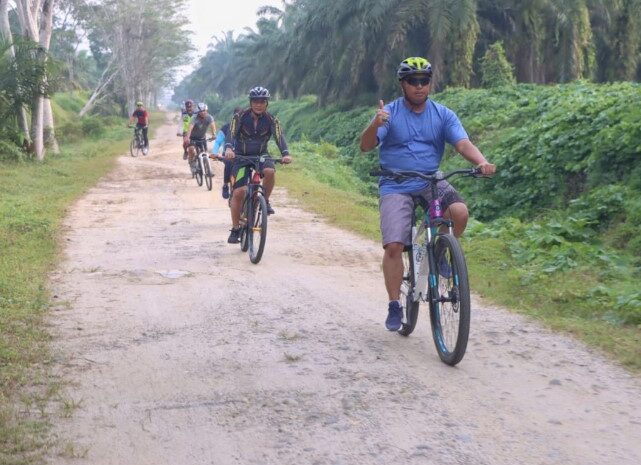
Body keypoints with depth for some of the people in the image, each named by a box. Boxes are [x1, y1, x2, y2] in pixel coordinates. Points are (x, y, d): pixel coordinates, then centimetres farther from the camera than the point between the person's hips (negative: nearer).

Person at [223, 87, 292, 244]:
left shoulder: (271, 120, -10)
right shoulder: (240, 117, -13)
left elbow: (279, 136, -23)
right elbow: (232, 134, -26)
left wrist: (285, 153, -43)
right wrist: (228, 148, -48)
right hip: (241, 156, -1)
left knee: (270, 171, -33)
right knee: (238, 192, -12)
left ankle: (265, 201, -7)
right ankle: (235, 229, 2)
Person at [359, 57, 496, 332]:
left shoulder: (443, 115, 3)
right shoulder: (390, 113, -3)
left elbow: (462, 143, -10)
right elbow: (366, 146, -15)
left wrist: (482, 162, -31)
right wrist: (375, 124, -37)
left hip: (431, 182, 2)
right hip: (396, 187, -2)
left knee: (460, 211, -27)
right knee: (394, 246, -15)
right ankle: (394, 306, 1)